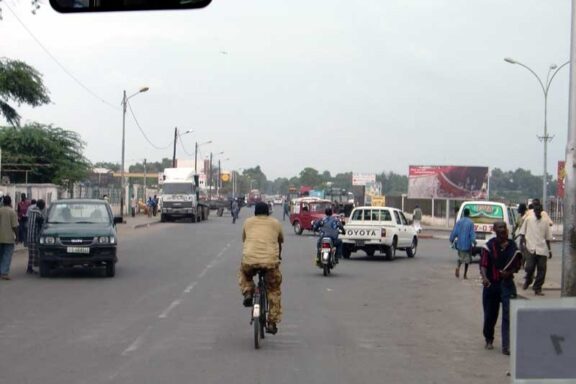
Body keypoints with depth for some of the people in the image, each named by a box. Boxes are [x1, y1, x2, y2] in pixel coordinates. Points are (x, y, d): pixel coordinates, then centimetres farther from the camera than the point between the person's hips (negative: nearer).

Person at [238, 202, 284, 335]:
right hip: (270, 260, 0)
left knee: (244, 274, 35)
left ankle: (248, 292, 10)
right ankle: (272, 323, 15)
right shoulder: (275, 223, 17)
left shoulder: (248, 222, 17)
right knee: (274, 291, 17)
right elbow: (280, 242, 31)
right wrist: (278, 255, 51)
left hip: (249, 259, 0)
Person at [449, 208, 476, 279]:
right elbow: (472, 233, -14)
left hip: (460, 243, 3)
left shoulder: (459, 222, 1)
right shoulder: (470, 223, -8)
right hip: (467, 244, -3)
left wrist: (452, 239, 13)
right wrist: (473, 241, -11)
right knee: (467, 259, 9)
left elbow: (454, 232, 2)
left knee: (460, 257, 17)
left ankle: (458, 267, -12)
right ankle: (465, 274, 10)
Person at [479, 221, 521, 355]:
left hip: (507, 283, 0)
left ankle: (506, 346, -11)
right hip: (491, 284, 0)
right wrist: (484, 278, -28)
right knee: (490, 315, 11)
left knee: (508, 314, -12)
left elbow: (517, 266, 8)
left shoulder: (512, 247, 1)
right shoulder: (489, 246, -5)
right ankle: (489, 340, 36)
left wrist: (509, 273, -12)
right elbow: (483, 264, -10)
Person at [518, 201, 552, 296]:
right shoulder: (528, 219, 3)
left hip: (542, 249, 2)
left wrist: (549, 249, 14)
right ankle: (527, 280, 21)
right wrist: (522, 243, -4)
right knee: (529, 267, -11)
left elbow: (547, 237, 15)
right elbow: (522, 232, 7)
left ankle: (537, 288, 10)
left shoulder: (545, 221, 9)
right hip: (530, 248, -2)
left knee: (542, 269, -2)